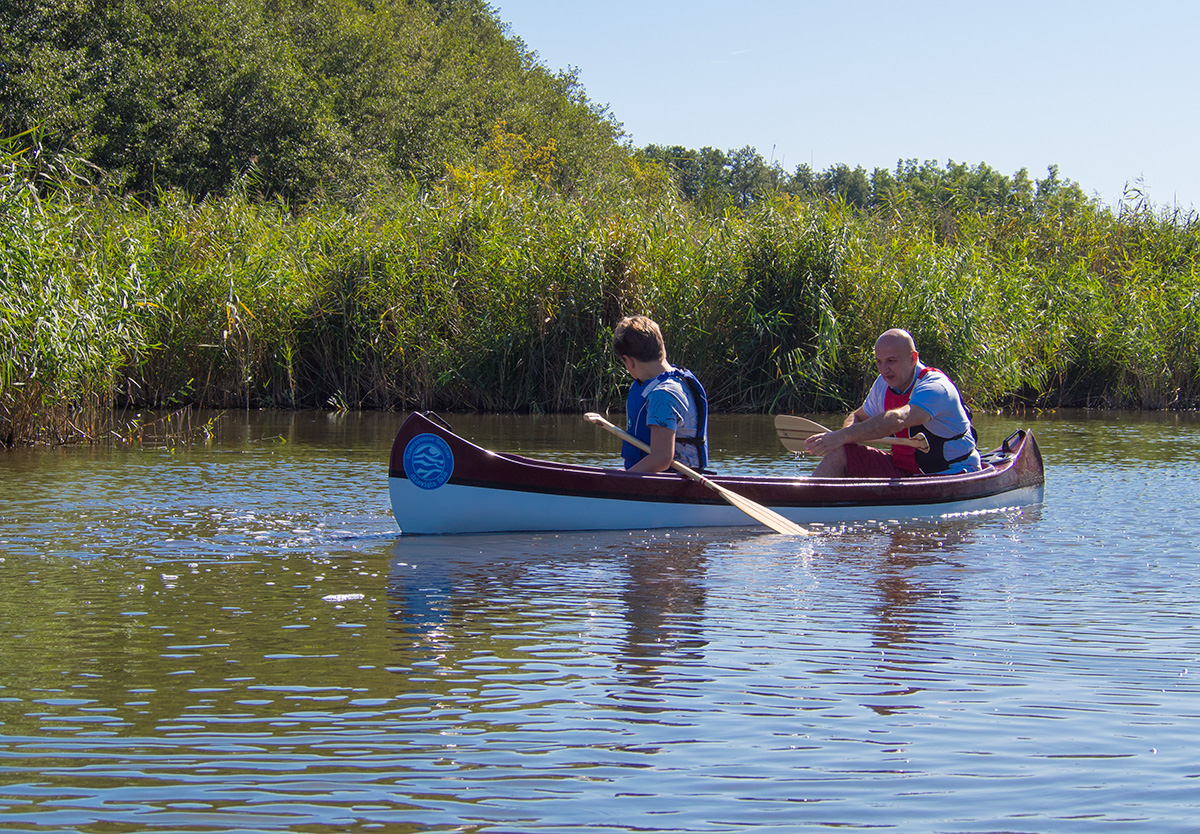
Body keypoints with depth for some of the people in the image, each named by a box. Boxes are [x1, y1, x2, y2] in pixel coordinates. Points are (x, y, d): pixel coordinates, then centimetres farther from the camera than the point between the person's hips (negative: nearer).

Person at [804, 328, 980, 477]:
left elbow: (898, 420, -40)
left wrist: (845, 436, -47)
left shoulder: (935, 387, -23)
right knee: (840, 452, -10)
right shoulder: (884, 384, 4)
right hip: (905, 469, 7)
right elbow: (859, 417, 19)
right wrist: (848, 431, -9)